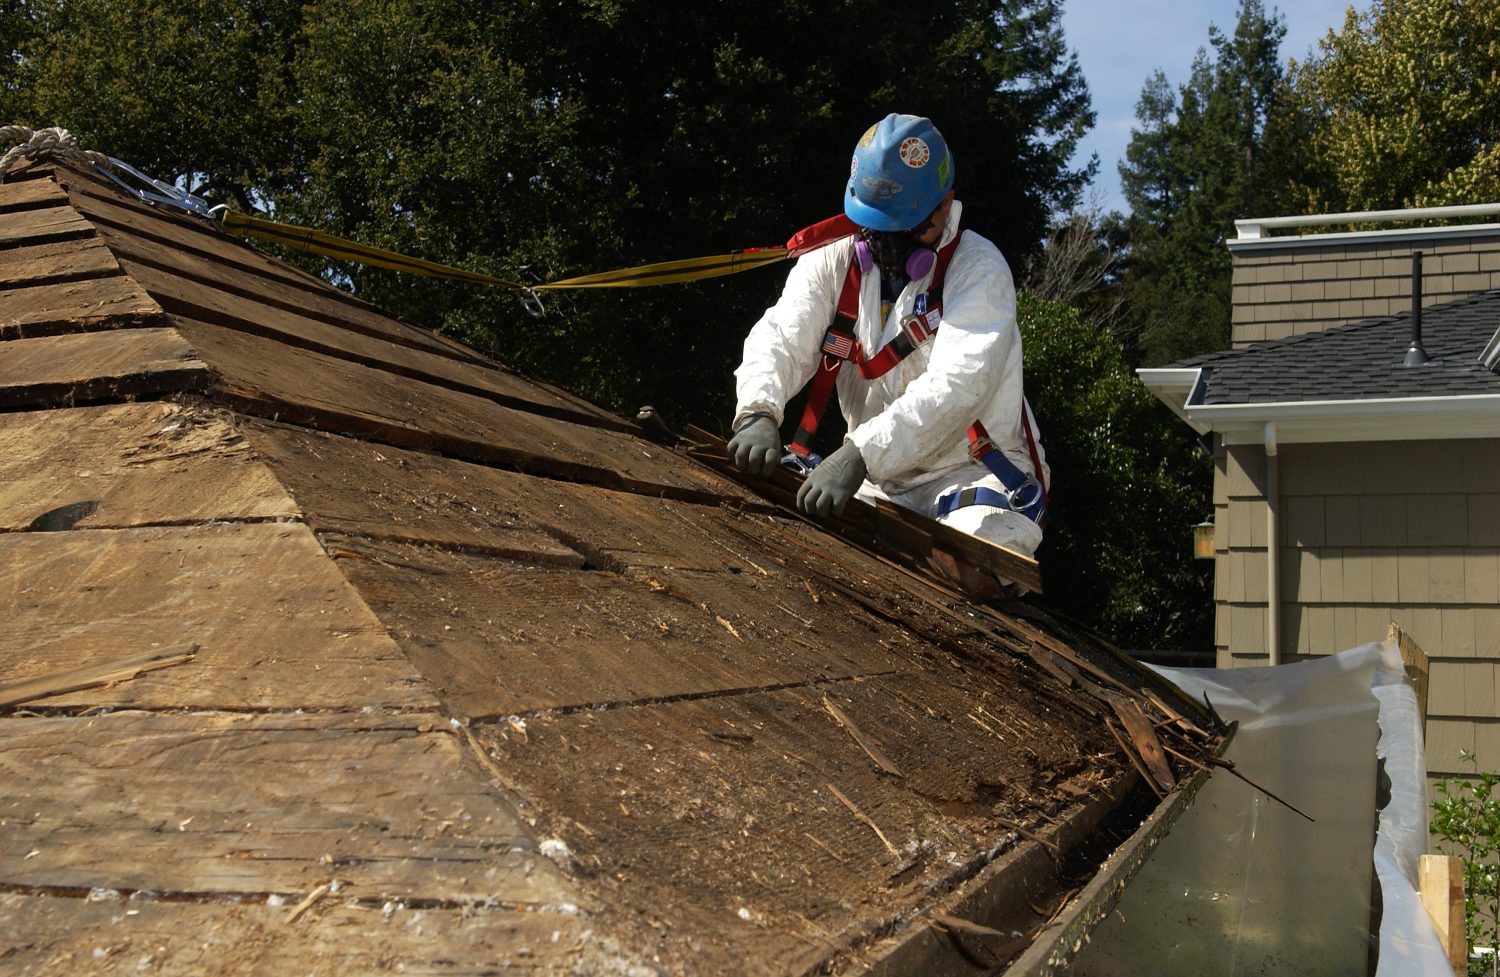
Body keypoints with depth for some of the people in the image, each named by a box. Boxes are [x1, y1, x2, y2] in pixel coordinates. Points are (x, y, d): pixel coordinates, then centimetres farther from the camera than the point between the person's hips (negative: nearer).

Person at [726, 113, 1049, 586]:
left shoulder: (978, 268, -12)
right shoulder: (834, 263, 4)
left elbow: (956, 385, -26)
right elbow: (779, 338, -10)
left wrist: (861, 454, -39)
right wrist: (758, 412, -33)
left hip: (978, 476, -5)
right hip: (881, 483, 5)